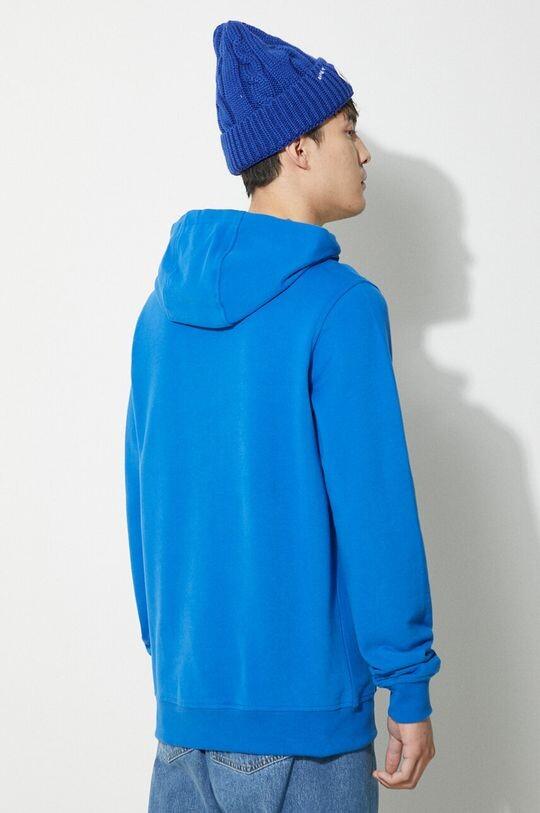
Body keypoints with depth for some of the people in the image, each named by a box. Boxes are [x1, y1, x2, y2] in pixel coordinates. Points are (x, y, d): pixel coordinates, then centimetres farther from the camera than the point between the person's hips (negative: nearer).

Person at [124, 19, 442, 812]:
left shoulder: (165, 306, 6)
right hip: (303, 706, -6)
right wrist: (409, 687, -7)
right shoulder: (338, 305, -14)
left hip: (186, 694, 6)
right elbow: (375, 510, -15)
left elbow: (145, 499, 11)